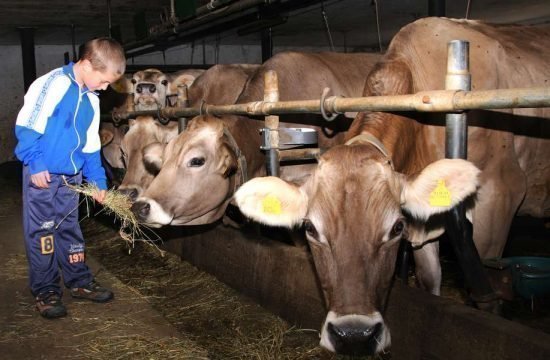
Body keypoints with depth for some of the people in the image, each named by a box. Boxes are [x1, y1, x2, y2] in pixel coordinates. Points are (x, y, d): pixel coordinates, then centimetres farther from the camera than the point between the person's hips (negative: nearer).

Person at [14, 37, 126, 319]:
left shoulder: (91, 100, 9)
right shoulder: (53, 84, -15)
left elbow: (90, 146, 15)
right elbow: (27, 126, -17)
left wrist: (98, 181, 13)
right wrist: (35, 164, -18)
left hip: (71, 178, 7)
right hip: (42, 176, -7)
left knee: (71, 231, 17)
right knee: (42, 234, 2)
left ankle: (79, 282, 28)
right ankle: (45, 292, 14)